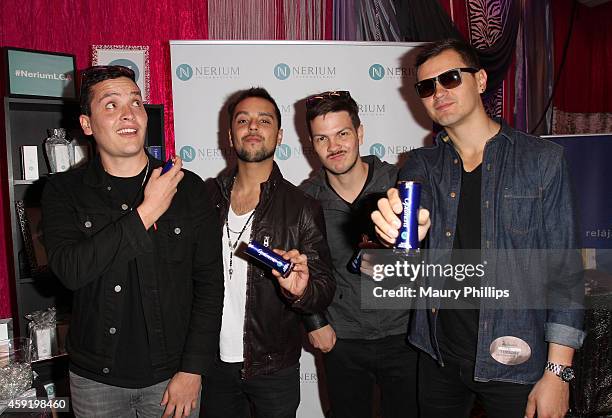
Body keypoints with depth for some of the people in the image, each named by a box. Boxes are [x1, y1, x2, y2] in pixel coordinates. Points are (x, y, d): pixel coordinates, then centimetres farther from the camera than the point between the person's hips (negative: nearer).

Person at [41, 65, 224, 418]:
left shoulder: (188, 187, -7)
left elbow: (210, 284, -6)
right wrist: (146, 213, -23)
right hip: (95, 378, 1)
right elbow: (70, 270, -19)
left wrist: (193, 370, -9)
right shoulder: (65, 191, -4)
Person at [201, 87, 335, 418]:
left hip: (275, 369, -2)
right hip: (214, 362, 2)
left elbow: (325, 290, -10)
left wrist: (301, 290, -31)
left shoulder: (302, 208, -10)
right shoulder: (206, 196, -2)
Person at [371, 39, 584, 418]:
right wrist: (399, 229, -38)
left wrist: (558, 372, -9)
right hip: (439, 355, 3)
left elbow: (565, 272, -6)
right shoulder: (421, 165, 4)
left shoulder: (543, 160, -6)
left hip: (516, 361, -2)